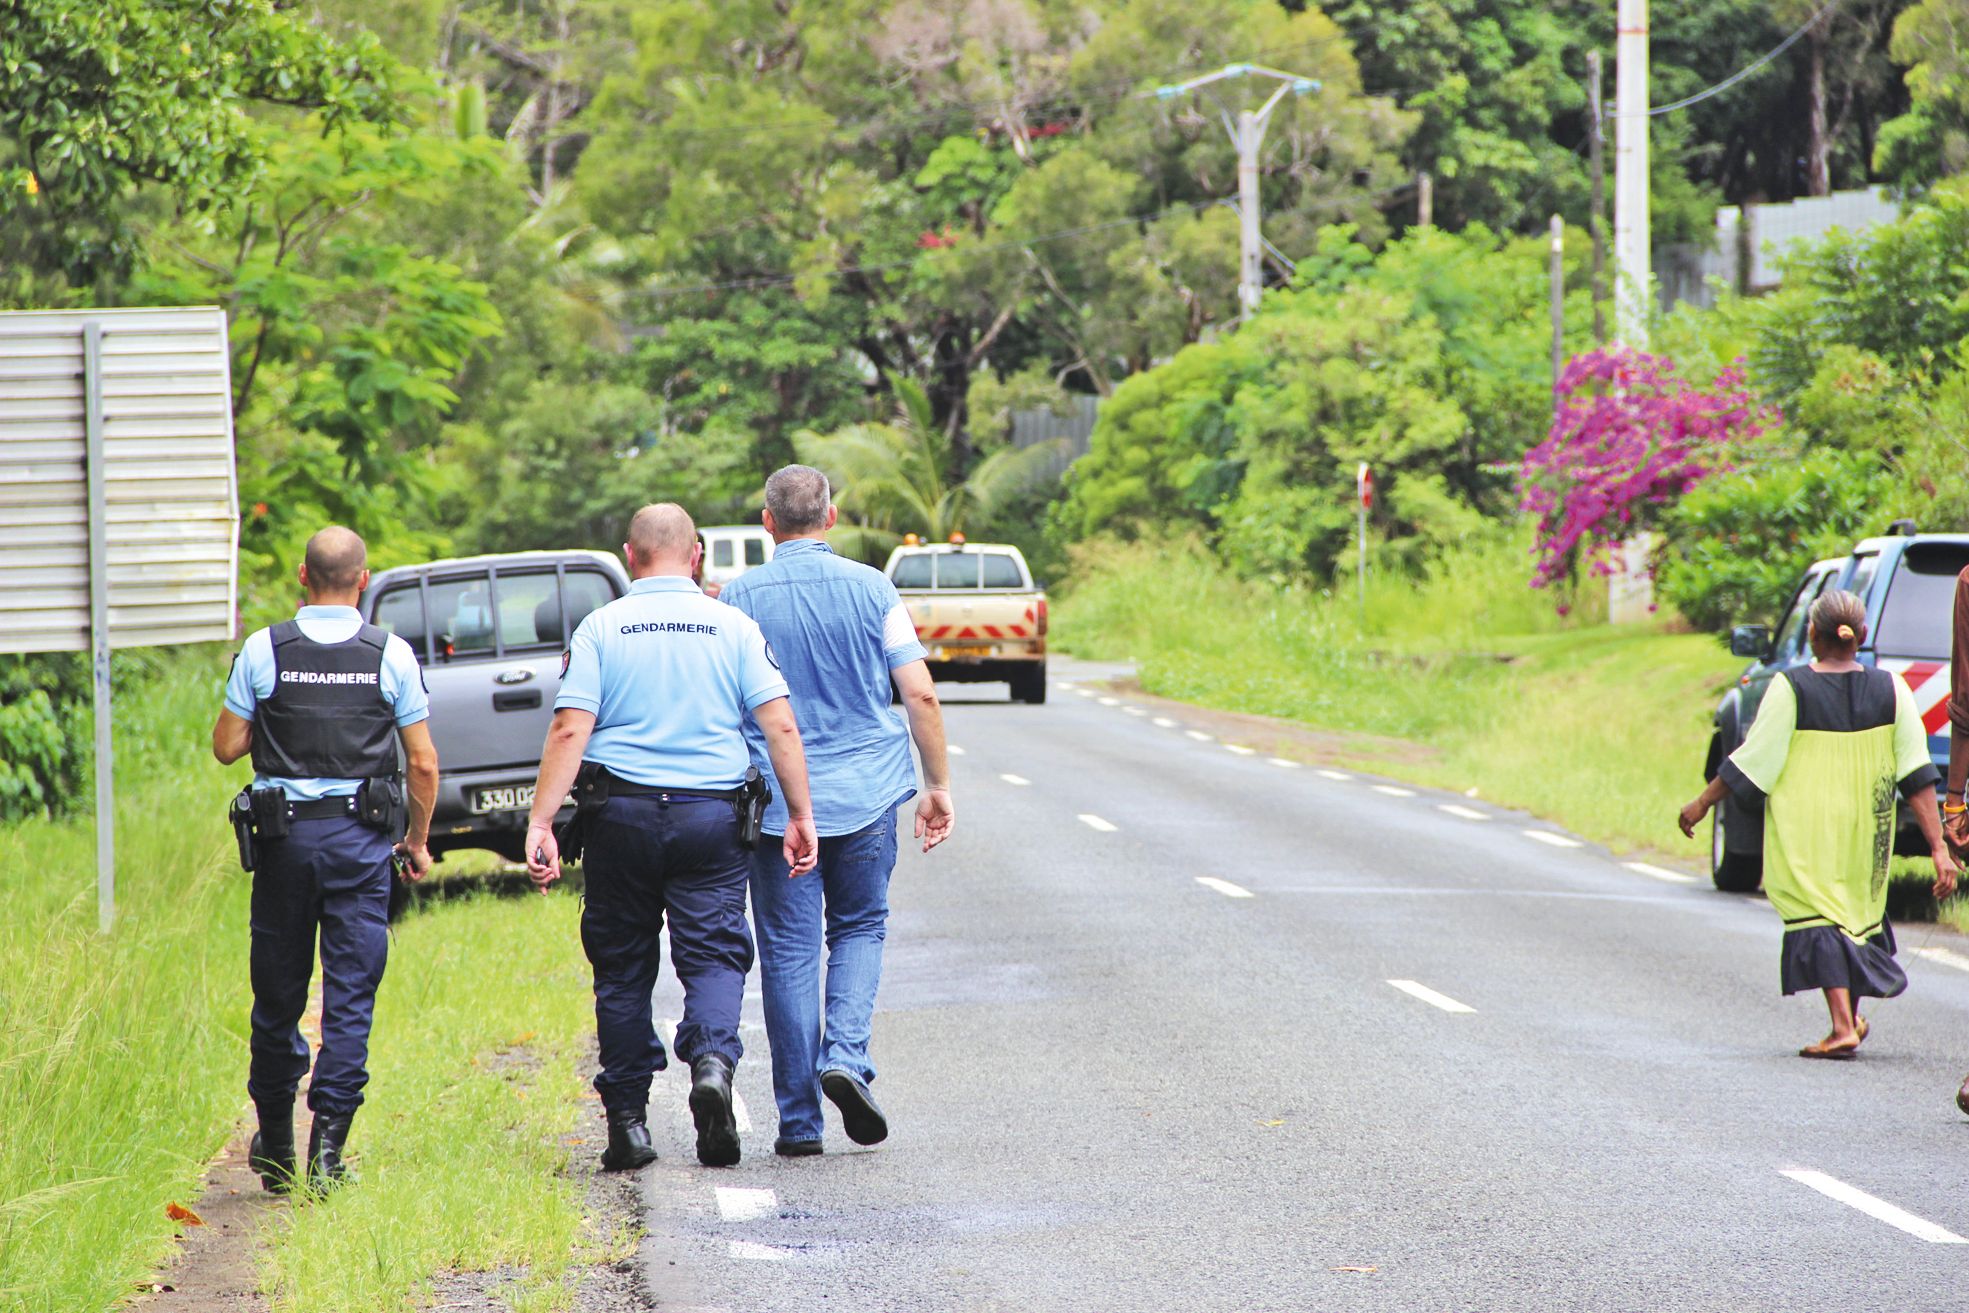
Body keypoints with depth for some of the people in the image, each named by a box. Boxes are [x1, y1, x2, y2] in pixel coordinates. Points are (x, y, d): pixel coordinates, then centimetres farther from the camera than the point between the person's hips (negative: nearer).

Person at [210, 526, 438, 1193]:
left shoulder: (264, 651, -3)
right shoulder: (393, 655, -2)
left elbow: (226, 746, 0)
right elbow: (423, 763, -1)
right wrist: (418, 840, 12)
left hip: (284, 836, 1)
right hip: (363, 838, -1)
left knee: (278, 993, 12)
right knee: (351, 997, 1)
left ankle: (275, 1144, 21)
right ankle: (328, 1145, -5)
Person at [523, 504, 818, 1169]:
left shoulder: (601, 628, 1)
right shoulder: (734, 627, 3)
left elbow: (569, 730, -8)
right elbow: (781, 726, -3)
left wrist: (541, 822, -9)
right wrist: (801, 815, 2)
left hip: (621, 815, 0)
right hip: (712, 814, 0)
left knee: (623, 966, 10)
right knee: (713, 956, 3)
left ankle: (628, 1121, 11)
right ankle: (712, 1059, -26)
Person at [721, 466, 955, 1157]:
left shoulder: (739, 597, -2)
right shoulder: (870, 589, -2)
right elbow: (921, 694, -4)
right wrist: (938, 786, 5)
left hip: (776, 802, 0)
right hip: (865, 793, 0)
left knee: (788, 951, 5)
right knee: (859, 928, 17)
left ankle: (799, 1120, 5)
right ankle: (845, 1057, -7)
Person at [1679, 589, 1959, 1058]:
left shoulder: (1791, 689, -12)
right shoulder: (1890, 690, -4)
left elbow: (1752, 760, -10)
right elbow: (1917, 776, -7)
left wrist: (1703, 802, 3)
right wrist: (1939, 847, -7)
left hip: (1807, 830, -4)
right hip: (1865, 830, 4)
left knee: (1818, 918, -2)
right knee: (1859, 911, 21)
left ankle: (1843, 1025, -14)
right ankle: (1852, 1016, 29)